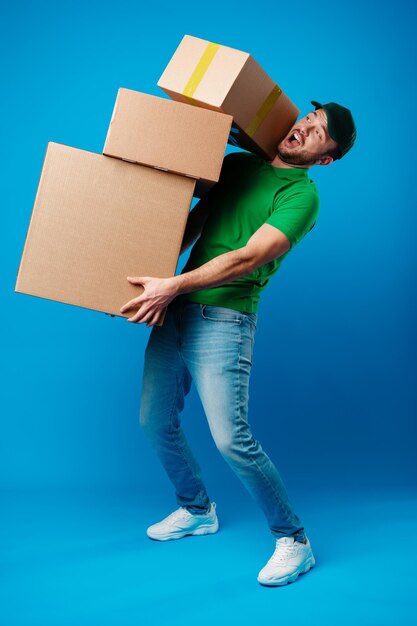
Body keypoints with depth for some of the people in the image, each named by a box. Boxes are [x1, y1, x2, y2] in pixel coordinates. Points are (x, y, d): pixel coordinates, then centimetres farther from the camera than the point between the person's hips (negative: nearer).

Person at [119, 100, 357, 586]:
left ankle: (293, 541, 8)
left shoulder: (301, 195, -7)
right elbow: (194, 221, 18)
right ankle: (197, 510, 38)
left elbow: (247, 259, -19)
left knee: (231, 439, -13)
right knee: (155, 423, 14)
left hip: (222, 321, -7)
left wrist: (173, 285, -26)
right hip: (176, 311, 7)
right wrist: (153, 272, 7)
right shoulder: (237, 163, 15)